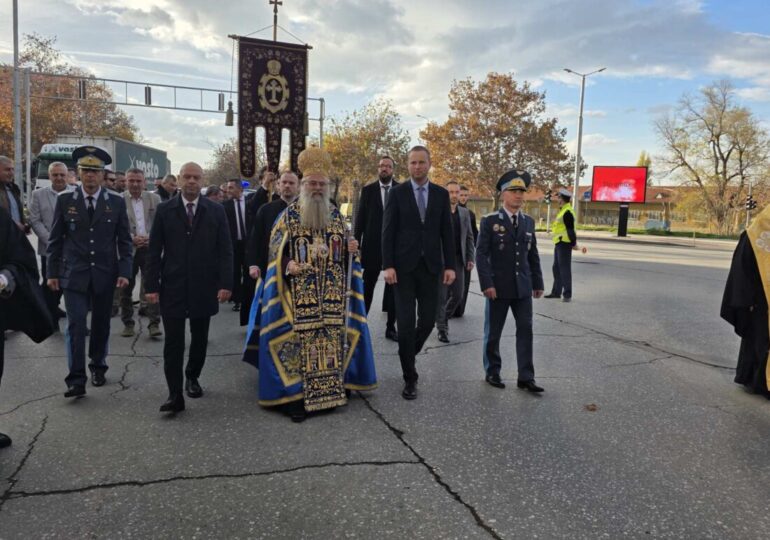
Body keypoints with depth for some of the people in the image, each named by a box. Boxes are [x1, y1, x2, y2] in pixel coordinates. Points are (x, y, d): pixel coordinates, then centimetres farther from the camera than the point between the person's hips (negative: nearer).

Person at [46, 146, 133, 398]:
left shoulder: (116, 202, 2)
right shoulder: (65, 200, 2)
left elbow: (124, 240, 2)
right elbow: (55, 239, 5)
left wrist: (124, 272, -6)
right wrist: (52, 272, 2)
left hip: (105, 274, 1)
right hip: (74, 274, -1)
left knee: (101, 324, 12)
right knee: (76, 325, -5)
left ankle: (98, 367, 30)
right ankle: (76, 379, -2)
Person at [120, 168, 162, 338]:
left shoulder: (154, 198, 5)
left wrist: (150, 238, -11)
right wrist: (131, 239, -15)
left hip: (149, 248, 0)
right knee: (126, 288, 8)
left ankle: (154, 323, -3)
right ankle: (128, 323, 21)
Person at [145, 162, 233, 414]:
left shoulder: (216, 211, 2)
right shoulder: (165, 210, 2)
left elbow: (225, 251, 0)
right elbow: (154, 251, 1)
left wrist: (225, 283, -8)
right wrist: (152, 285, -5)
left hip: (204, 287, 1)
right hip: (172, 287, -1)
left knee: (199, 338, 13)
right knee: (173, 341, -2)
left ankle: (192, 377, 35)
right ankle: (175, 394, 2)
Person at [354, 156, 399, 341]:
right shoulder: (368, 190, 3)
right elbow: (360, 218, 2)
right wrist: (356, 242, -6)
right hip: (372, 246, 0)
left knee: (393, 288, 6)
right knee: (367, 287, 7)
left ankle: (391, 327, 15)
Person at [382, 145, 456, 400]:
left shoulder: (441, 194, 8)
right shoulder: (397, 192, 1)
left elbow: (446, 232, 7)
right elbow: (388, 231, -3)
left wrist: (449, 265, 0)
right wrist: (388, 265, -11)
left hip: (430, 266, 2)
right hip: (404, 266, -2)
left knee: (428, 321, 5)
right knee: (406, 323, -2)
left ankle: (407, 355, 34)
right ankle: (410, 378, 10)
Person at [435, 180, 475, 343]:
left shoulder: (465, 213, 10)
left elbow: (469, 237, 12)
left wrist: (470, 258, 4)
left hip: (458, 259, 4)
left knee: (458, 295, 7)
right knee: (441, 296, 0)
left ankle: (444, 317, 33)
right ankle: (441, 328, 12)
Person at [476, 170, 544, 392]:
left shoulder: (529, 222, 9)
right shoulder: (490, 221, -4)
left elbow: (533, 255, 12)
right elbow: (481, 254, -10)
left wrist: (538, 282, 9)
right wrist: (487, 284, -17)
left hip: (523, 287, 4)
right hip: (498, 287, -4)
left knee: (525, 330, 2)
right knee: (493, 332, 7)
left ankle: (526, 377, 9)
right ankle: (492, 372, 23)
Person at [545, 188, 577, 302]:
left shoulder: (567, 212, -16)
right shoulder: (563, 210, 16)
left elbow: (570, 229, -19)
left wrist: (574, 243, -20)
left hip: (564, 244, -11)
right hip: (559, 243, 11)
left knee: (564, 269, -7)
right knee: (557, 268, 15)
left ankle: (567, 294, -2)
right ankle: (556, 292, 24)